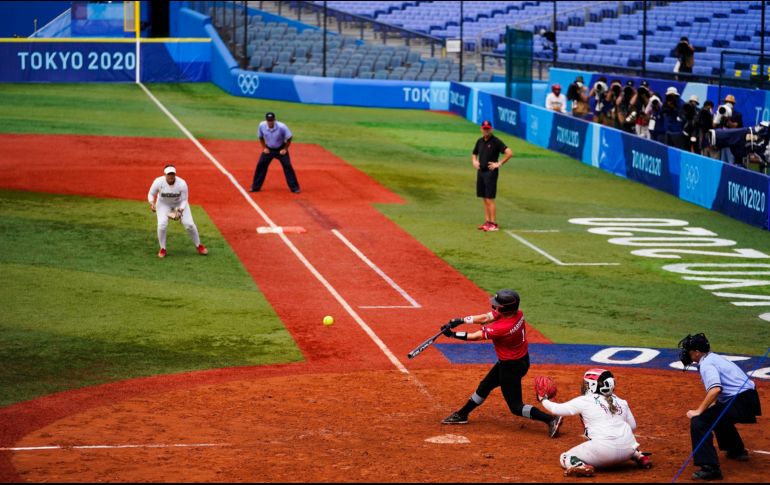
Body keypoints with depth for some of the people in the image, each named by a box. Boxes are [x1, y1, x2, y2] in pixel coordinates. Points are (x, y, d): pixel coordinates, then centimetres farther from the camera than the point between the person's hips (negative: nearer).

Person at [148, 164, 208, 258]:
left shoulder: (182, 183, -28)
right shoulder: (158, 182, -28)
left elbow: (184, 200, -15)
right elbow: (151, 194, -12)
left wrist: (180, 210, -33)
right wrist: (152, 203, -32)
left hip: (179, 203, 0)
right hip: (163, 204, 0)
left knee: (189, 224, -10)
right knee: (162, 224, -20)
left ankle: (199, 246, 12)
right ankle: (162, 249, 0)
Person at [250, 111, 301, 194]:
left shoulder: (281, 127, -27)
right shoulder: (262, 125, -18)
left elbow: (289, 138, -13)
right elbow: (260, 137, 3)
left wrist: (285, 149, -14)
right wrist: (264, 148, -4)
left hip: (280, 150, -3)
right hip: (268, 149, 3)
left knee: (287, 166, -10)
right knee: (260, 165, -3)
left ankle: (294, 187, -1)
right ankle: (255, 187, 9)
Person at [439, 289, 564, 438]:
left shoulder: (503, 328, -35)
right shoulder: (516, 313, -12)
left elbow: (476, 336, -21)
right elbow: (484, 318, -4)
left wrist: (452, 334, -10)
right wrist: (459, 321, -8)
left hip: (512, 367, -10)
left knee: (515, 406, 0)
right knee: (484, 386, 23)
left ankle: (551, 420, -4)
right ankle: (462, 415, 39)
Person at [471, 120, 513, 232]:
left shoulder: (496, 141, -9)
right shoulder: (480, 141, 12)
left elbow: (509, 153, -16)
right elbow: (474, 154, 28)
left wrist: (499, 164, -16)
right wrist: (474, 161, 6)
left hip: (491, 172, -7)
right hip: (480, 171, 7)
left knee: (490, 199, -9)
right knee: (485, 199, 9)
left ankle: (494, 224, -7)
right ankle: (487, 222, 13)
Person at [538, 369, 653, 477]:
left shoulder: (584, 401, 2)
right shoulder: (620, 402, 14)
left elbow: (557, 409, 9)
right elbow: (633, 425, 19)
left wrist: (543, 400, 27)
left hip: (603, 451, -5)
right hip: (628, 449, 5)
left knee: (565, 458, 12)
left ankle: (582, 467, -18)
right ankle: (640, 457, 15)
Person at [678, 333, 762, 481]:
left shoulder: (706, 364, -11)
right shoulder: (715, 358, 20)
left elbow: (715, 389, -27)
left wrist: (699, 411, -23)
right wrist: (706, 408, 26)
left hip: (740, 401, -10)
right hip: (750, 399, 10)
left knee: (698, 422, -17)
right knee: (717, 414, 38)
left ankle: (710, 468, -27)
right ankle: (737, 451, 49)